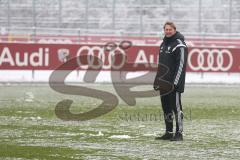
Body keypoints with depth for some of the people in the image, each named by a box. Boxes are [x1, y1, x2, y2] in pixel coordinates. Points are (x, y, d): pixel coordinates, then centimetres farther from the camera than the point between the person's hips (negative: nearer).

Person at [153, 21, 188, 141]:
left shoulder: (179, 45, -9)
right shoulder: (164, 44, 17)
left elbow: (181, 65, -15)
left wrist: (175, 82, -20)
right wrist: (157, 80, 17)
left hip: (174, 83, -8)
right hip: (163, 83, 8)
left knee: (176, 107, -8)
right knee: (166, 108, 9)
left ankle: (179, 133, -5)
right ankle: (169, 133, 15)